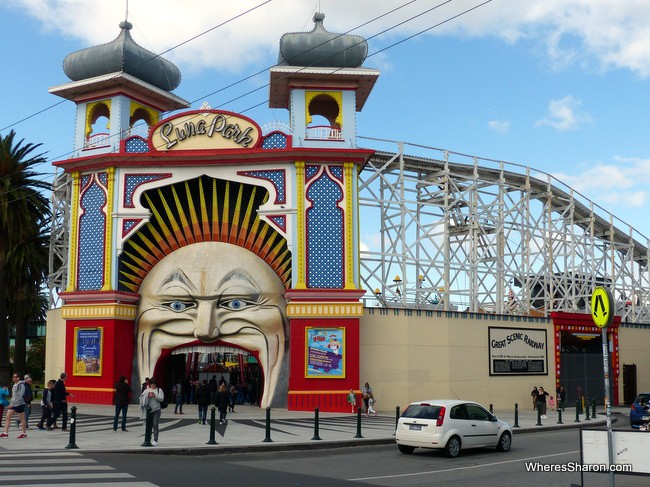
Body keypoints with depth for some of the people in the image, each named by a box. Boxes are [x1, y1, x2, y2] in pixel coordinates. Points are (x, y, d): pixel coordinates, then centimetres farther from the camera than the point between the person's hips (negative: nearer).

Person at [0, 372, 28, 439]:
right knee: (8, 417, 1)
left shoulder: (21, 385, -14)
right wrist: (11, 403, 14)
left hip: (19, 404, -8)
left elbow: (20, 396, -21)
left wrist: (13, 404, -23)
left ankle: (24, 433, 12)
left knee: (22, 419, 2)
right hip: (13, 404, 8)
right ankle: (5, 433, 3)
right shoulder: (15, 385, 12)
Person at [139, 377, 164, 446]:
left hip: (156, 410, -3)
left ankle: (155, 440, -10)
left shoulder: (159, 390, 6)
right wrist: (147, 396, -14)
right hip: (148, 409, 3)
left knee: (155, 425, -9)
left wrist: (155, 396, -18)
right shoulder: (146, 390, 14)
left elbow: (162, 399, -4)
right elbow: (142, 397, 3)